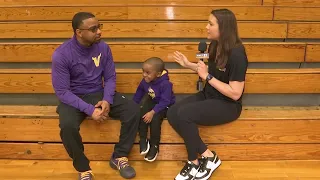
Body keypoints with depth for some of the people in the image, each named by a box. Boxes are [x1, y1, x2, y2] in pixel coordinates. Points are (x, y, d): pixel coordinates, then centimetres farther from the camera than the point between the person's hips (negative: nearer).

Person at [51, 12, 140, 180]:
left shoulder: (103, 48, -7)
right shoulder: (61, 54, -18)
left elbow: (110, 77, 2)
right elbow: (62, 91, -18)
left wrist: (107, 100, -18)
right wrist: (89, 109, -27)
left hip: (99, 94, 4)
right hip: (73, 98, -3)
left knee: (133, 109, -18)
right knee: (67, 125, -35)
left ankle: (119, 157, 0)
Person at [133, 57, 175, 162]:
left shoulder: (165, 84, -27)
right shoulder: (145, 81, -8)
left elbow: (164, 102, -30)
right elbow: (138, 94, 9)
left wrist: (152, 112, -38)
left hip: (164, 106, -5)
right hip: (151, 104, 6)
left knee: (155, 118, -32)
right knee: (141, 112, -26)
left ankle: (154, 146, -14)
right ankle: (143, 139, -18)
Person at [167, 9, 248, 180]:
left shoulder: (236, 54, -22)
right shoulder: (214, 45, 2)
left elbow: (235, 93, -23)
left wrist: (207, 76, -22)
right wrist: (188, 65, 10)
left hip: (228, 105, -8)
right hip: (208, 95, 8)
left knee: (184, 114, -29)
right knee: (172, 113, -14)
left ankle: (208, 157, -8)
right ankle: (195, 159, -6)